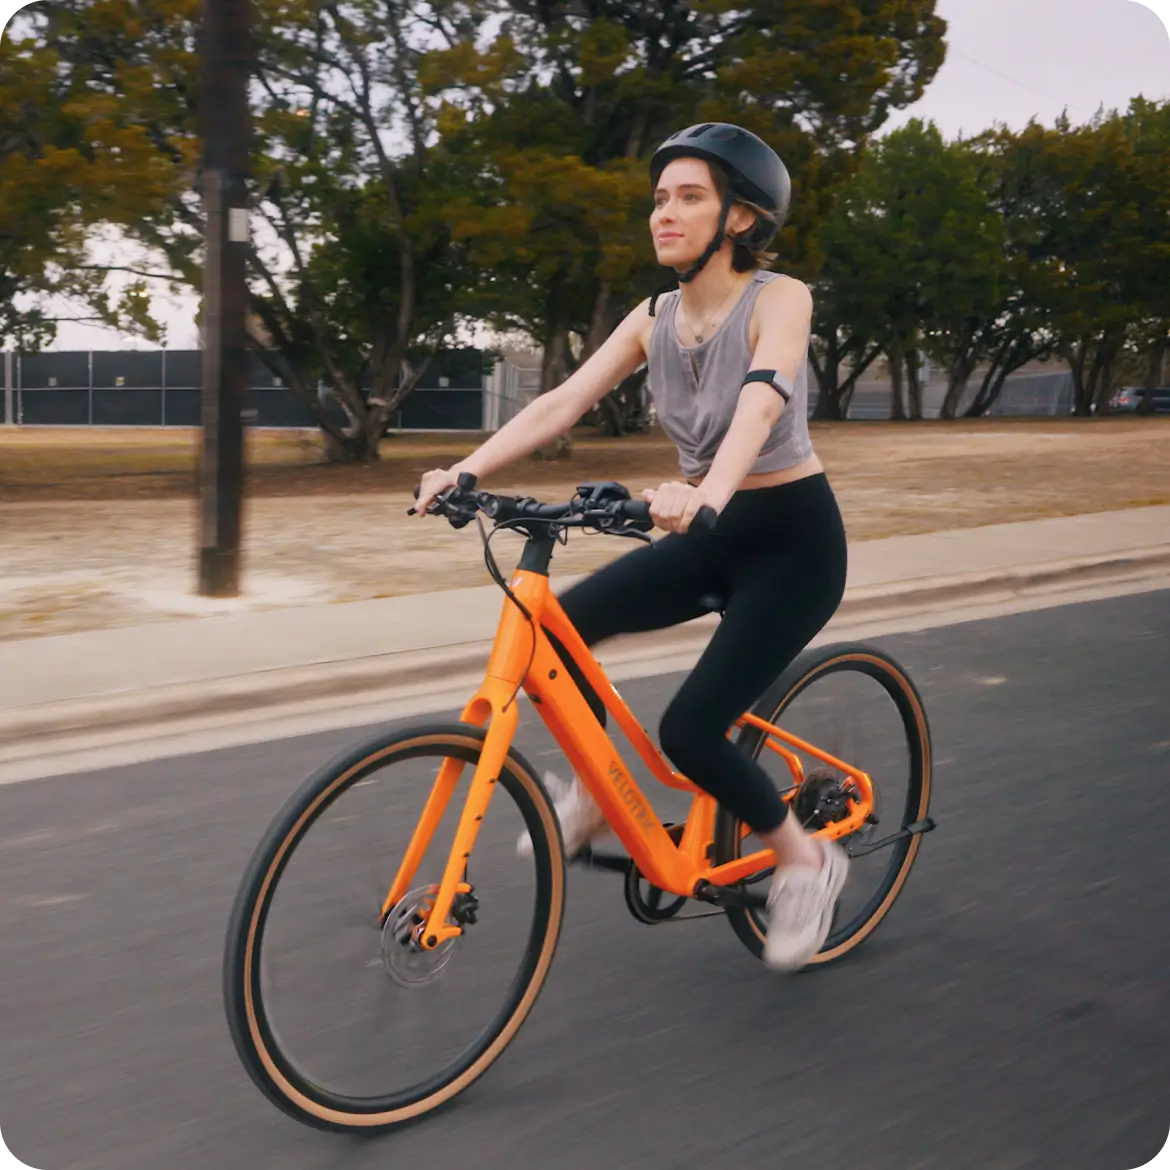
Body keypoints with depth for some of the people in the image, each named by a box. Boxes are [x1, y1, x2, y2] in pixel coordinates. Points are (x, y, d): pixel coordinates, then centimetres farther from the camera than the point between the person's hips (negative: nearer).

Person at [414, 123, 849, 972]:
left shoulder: (779, 299, -16)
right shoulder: (653, 319, 2)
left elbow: (762, 400, -35)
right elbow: (563, 402, -9)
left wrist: (708, 492, -55)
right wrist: (467, 470, -22)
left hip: (792, 539, -6)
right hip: (709, 536, 6)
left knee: (690, 731, -17)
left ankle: (807, 860, 10)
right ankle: (594, 794, 13)